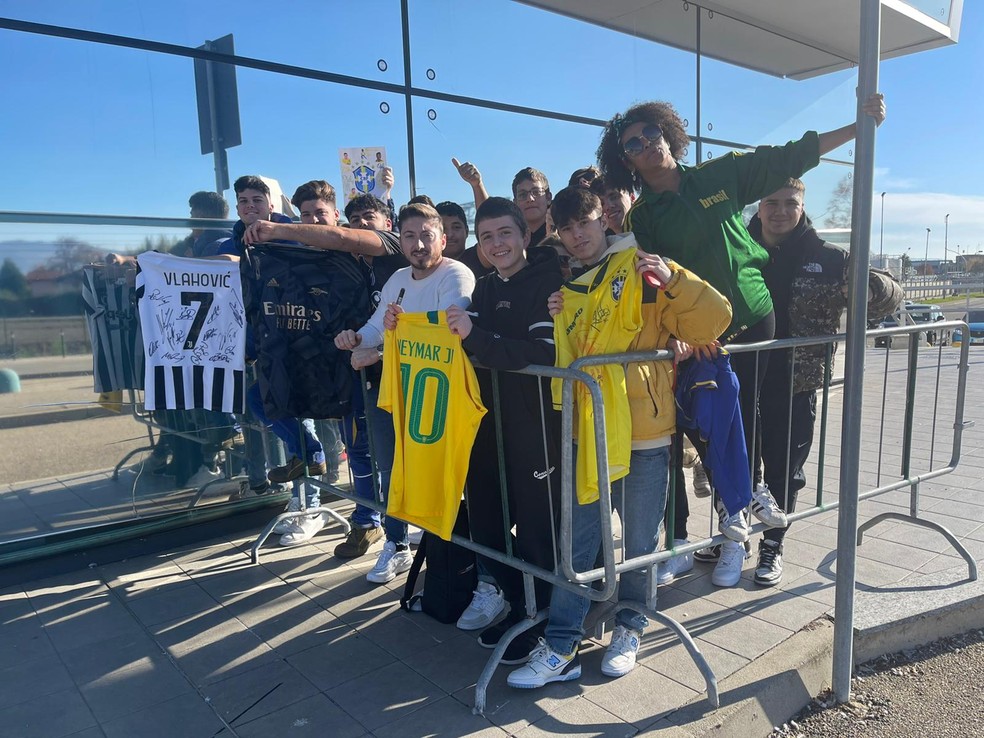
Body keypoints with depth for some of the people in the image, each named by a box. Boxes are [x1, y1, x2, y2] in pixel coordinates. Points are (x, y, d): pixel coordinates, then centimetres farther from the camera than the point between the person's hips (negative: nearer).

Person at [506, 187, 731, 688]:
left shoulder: (644, 271, -1)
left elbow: (714, 318, -8)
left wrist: (674, 279, -22)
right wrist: (557, 321, -2)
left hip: (645, 433, -3)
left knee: (639, 540, 11)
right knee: (578, 540, 4)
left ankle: (629, 628, 31)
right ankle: (561, 648, 12)